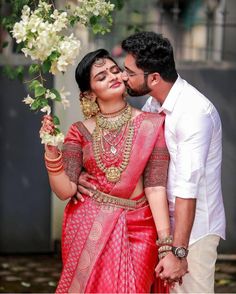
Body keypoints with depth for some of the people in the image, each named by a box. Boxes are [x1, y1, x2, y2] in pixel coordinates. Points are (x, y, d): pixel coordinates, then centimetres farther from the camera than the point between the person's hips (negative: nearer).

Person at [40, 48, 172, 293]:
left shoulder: (150, 125, -5)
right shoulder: (81, 132, 1)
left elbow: (155, 187, -10)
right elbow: (65, 190, -6)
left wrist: (167, 247, -16)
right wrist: (51, 149, -20)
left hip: (135, 230, -1)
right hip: (88, 227, 1)